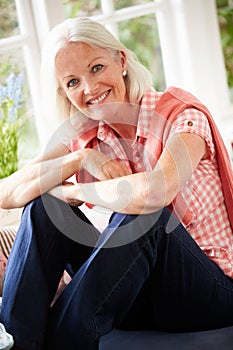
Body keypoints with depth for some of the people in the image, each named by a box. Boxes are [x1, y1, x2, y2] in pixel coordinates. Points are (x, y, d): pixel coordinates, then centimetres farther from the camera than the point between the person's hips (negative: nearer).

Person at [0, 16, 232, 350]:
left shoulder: (179, 113, -13)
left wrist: (71, 190, -19)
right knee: (43, 204, -12)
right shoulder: (83, 137, 3)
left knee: (143, 212, -34)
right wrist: (82, 159, -21)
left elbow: (157, 191, -34)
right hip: (139, 295, 5)